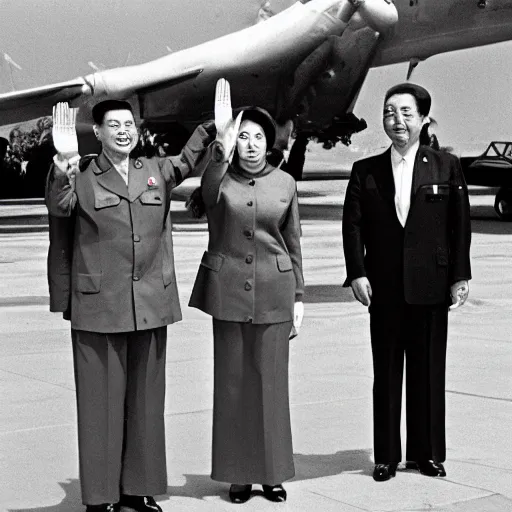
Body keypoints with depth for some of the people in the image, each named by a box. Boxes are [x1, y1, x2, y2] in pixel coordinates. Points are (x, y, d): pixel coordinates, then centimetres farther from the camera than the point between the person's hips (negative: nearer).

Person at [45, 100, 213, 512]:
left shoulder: (157, 172, 12)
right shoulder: (81, 178, -1)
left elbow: (189, 160, 5)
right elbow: (59, 207, -16)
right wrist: (63, 167, -35)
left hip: (151, 305, 4)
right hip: (98, 307, -4)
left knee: (146, 398, 10)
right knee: (101, 400, 1)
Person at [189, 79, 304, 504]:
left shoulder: (284, 183, 5)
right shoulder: (220, 178, -1)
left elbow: (293, 244, 10)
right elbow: (209, 192, -28)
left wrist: (299, 297, 6)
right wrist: (222, 143, -44)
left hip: (274, 292, 1)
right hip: (228, 289, -1)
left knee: (271, 380, 3)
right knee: (232, 381, 3)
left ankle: (273, 473, 13)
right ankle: (239, 473, 13)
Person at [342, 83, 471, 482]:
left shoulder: (446, 167, 3)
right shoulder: (366, 171, 6)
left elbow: (460, 225, 2)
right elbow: (352, 225, 2)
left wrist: (460, 277, -3)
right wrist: (357, 274, -7)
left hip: (430, 285, -1)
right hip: (384, 288, 1)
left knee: (429, 371, 6)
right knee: (386, 373, 6)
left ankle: (427, 452, 17)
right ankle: (386, 455, 14)